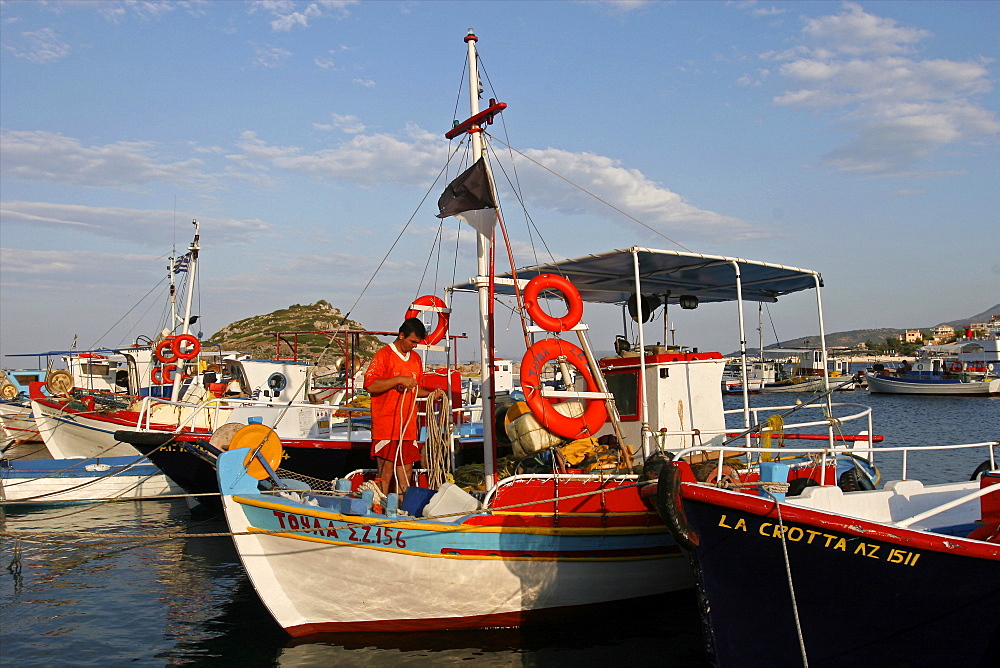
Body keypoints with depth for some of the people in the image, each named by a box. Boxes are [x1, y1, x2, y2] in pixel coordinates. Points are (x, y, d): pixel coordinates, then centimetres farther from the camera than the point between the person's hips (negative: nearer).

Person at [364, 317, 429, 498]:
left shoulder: (416, 358, 16)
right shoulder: (384, 355, -6)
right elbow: (370, 385, -17)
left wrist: (431, 393, 7)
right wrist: (399, 380, -21)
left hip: (408, 426, 7)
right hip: (386, 427, -7)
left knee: (406, 471, 8)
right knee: (386, 471, -5)